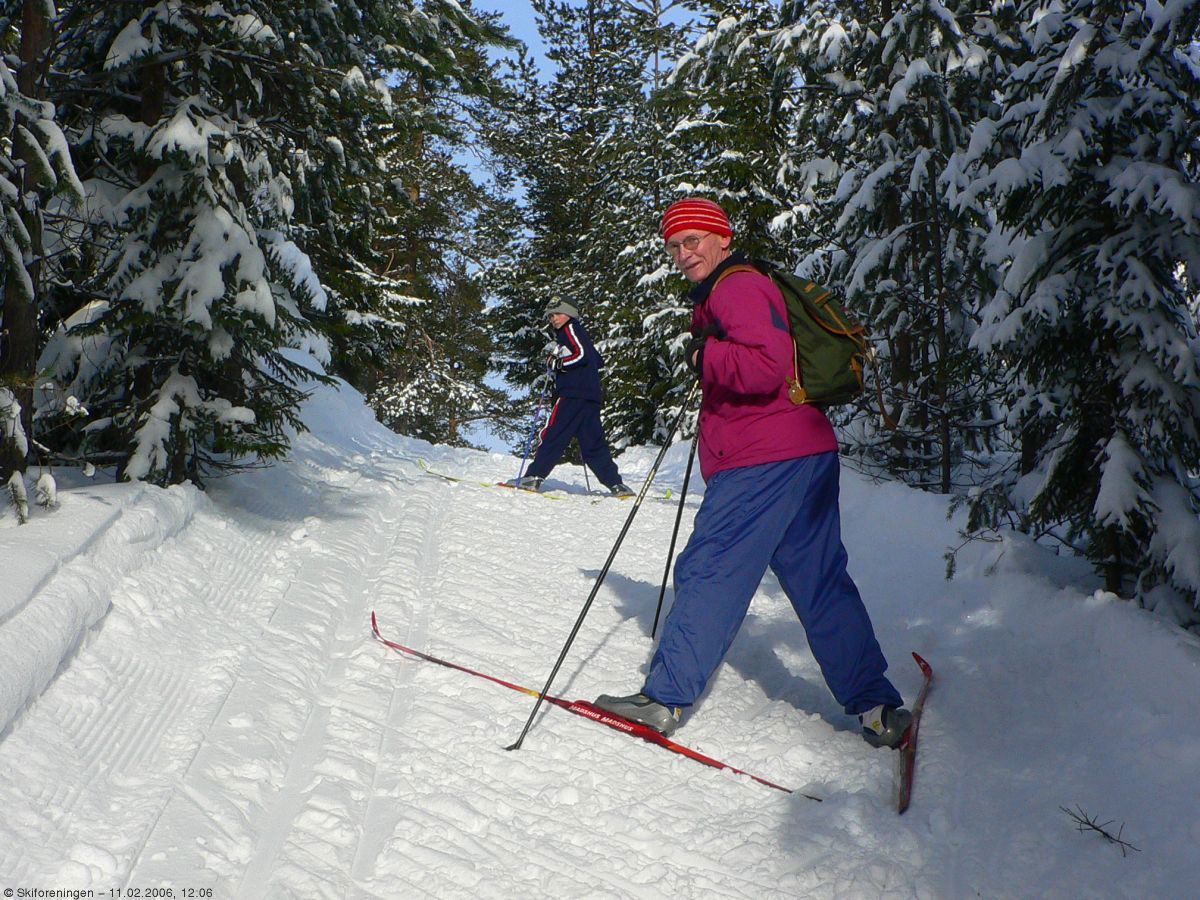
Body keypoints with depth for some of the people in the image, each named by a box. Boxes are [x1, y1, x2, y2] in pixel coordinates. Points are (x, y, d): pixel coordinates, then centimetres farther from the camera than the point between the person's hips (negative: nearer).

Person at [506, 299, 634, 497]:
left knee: (552, 435, -7)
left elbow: (581, 354, -14)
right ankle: (616, 484, 0)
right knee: (593, 443, 6)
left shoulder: (570, 329, 0)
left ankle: (534, 477, -8)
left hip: (573, 394, -9)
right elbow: (598, 360, 28)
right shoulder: (579, 332, 27)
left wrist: (558, 363, -6)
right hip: (590, 395, 9)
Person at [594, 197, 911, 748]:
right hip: (807, 454, 11)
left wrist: (704, 357, -11)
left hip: (763, 461, -10)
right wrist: (709, 360, 14)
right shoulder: (733, 289, 24)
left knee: (709, 573, -5)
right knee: (821, 583, 12)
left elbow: (766, 366, -23)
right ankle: (876, 707, 17)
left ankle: (663, 698, 1)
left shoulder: (736, 286, -8)